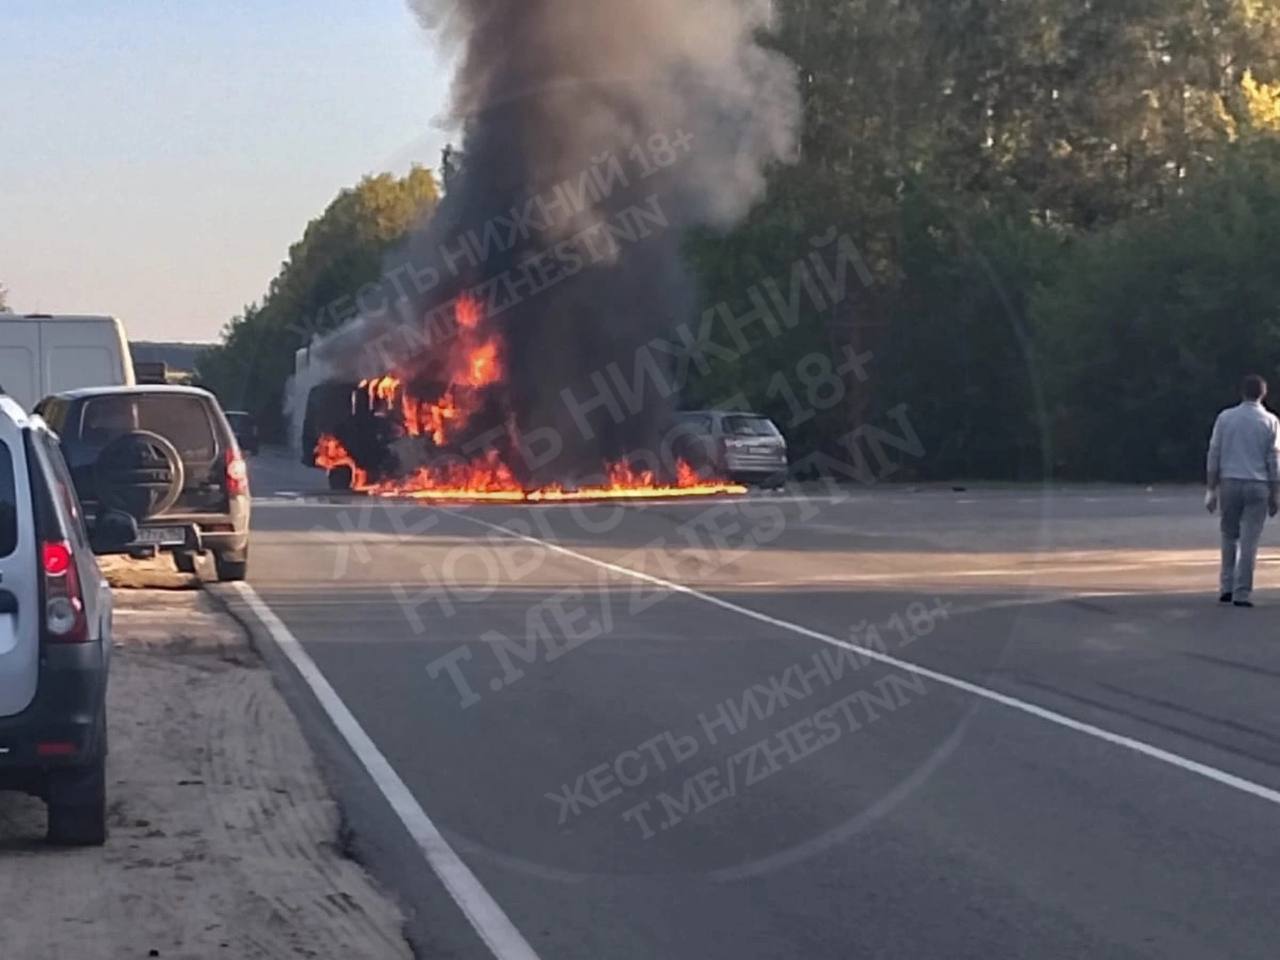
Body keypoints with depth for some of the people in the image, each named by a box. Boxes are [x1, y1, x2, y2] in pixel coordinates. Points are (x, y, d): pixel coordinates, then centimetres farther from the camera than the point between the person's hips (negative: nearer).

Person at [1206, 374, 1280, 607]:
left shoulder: (1225, 417, 4)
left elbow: (1214, 456, 2)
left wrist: (1212, 490, 6)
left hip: (1229, 483, 2)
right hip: (1257, 485, -2)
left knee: (1229, 535, 16)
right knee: (1249, 540, -1)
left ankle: (1228, 586, 11)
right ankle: (1242, 592, -4)